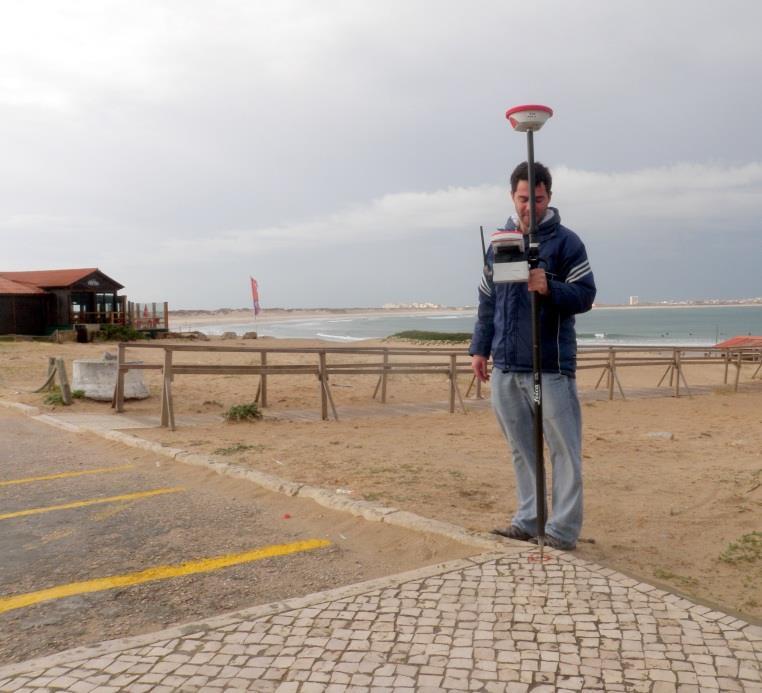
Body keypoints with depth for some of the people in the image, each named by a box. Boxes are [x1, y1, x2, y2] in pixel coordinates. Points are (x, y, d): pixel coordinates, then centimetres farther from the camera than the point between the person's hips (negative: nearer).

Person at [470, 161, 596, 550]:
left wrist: (549, 288, -23)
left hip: (551, 367, -5)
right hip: (505, 368, 5)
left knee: (564, 449, -1)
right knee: (522, 449, 11)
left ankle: (563, 530, 6)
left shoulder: (566, 242, -1)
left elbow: (585, 295, -6)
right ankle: (528, 521, 20)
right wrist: (480, 348, 13)